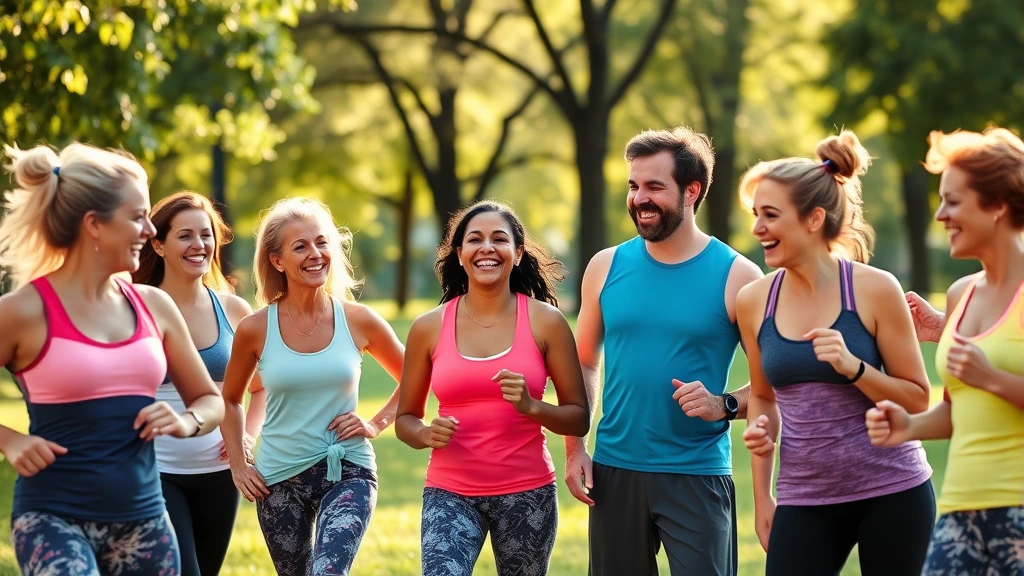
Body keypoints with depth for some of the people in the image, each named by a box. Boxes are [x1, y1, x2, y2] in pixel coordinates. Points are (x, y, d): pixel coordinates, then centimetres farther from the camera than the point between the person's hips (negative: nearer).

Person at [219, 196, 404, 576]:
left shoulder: (359, 321, -5)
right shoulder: (255, 329, -5)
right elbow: (229, 400, 13)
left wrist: (377, 423, -2)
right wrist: (238, 465, 7)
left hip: (347, 472, -2)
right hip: (280, 479, 2)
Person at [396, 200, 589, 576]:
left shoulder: (545, 322, 0)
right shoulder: (429, 328, 2)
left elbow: (579, 419, 1)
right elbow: (405, 420, 10)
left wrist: (531, 407, -17)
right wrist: (428, 435, -11)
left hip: (527, 493, 0)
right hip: (450, 494, 0)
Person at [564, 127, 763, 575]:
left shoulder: (737, 277, -4)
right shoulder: (606, 268, 6)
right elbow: (583, 364, 14)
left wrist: (724, 404, -19)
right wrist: (574, 449, 6)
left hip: (697, 477, -3)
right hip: (614, 472, 3)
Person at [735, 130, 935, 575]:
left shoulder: (874, 290, -8)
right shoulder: (754, 300, 2)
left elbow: (918, 399, -4)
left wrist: (853, 367, -20)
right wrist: (762, 498, 12)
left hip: (892, 493, -3)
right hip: (805, 500, 3)